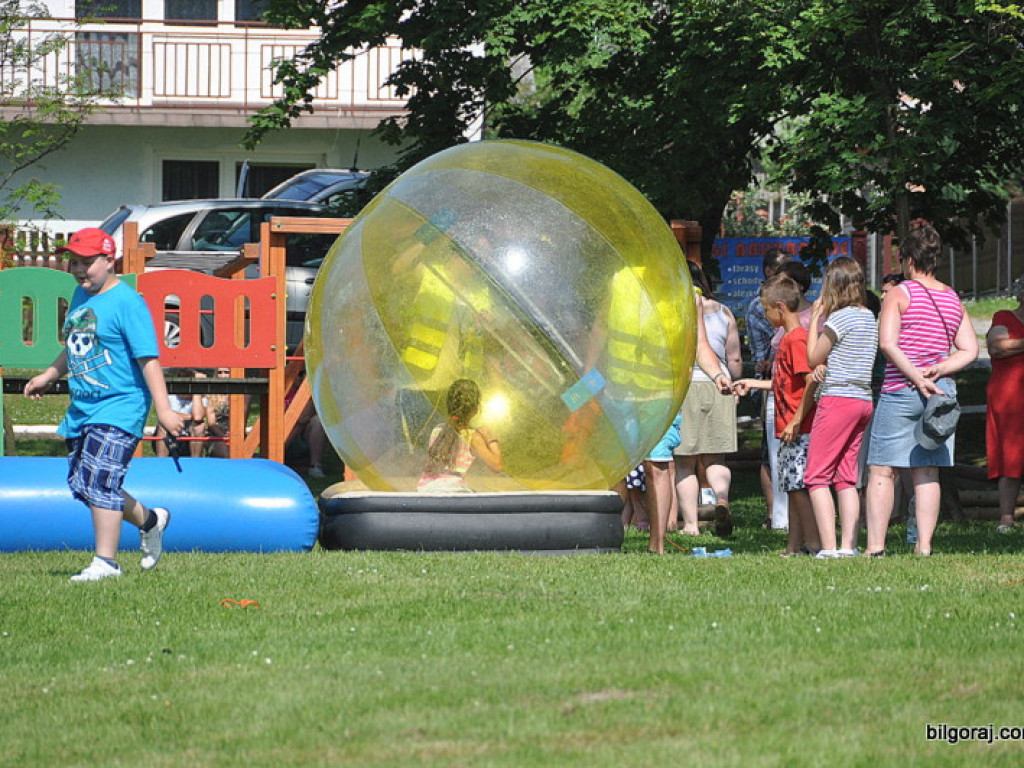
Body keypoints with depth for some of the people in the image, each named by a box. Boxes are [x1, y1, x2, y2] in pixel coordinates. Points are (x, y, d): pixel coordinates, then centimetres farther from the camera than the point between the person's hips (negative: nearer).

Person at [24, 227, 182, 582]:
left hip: (119, 407, -9)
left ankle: (105, 562, -7)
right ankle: (149, 520, 30)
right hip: (82, 407, 9)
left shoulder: (127, 302, -13)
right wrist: (49, 376, 30)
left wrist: (164, 409, -19)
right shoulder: (81, 296, 13)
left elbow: (148, 359, -16)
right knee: (81, 484, 10)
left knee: (98, 482, -14)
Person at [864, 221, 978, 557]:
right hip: (943, 391, 5)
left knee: (881, 470, -1)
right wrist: (936, 371, -3)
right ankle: (924, 545, 2)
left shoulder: (899, 294, -5)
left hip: (901, 391, -5)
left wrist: (916, 377, -16)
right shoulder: (953, 299, 10)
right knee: (927, 472, 7)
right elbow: (970, 350, 7)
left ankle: (875, 544, -7)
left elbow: (887, 343, -17)